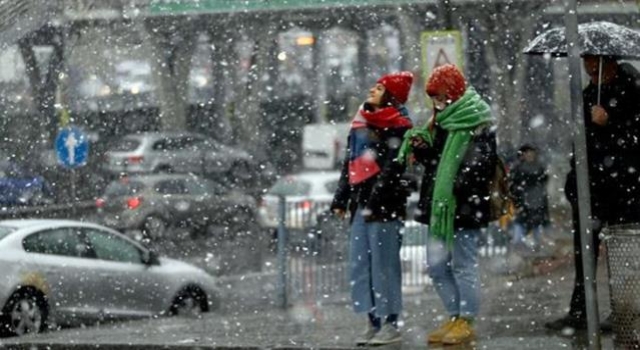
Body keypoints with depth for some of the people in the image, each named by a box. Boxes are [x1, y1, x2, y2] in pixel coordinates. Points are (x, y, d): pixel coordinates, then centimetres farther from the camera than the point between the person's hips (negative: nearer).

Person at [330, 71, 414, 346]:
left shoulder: (397, 127, -6)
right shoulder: (361, 123, 19)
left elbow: (391, 168, -14)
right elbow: (350, 163, 23)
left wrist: (374, 203, -20)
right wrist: (341, 199, 17)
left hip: (385, 204, -8)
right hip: (361, 202, 8)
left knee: (384, 264, -6)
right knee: (360, 264, 7)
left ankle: (391, 325, -2)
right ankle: (373, 323, 12)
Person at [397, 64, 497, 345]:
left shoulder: (478, 124, -10)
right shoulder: (442, 122, 16)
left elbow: (482, 164, -16)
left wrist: (459, 185, -26)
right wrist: (422, 148, 4)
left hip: (464, 206, -9)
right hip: (438, 205, 9)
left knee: (464, 264, -2)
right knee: (436, 265, 9)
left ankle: (467, 321, 6)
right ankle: (455, 316, 19)